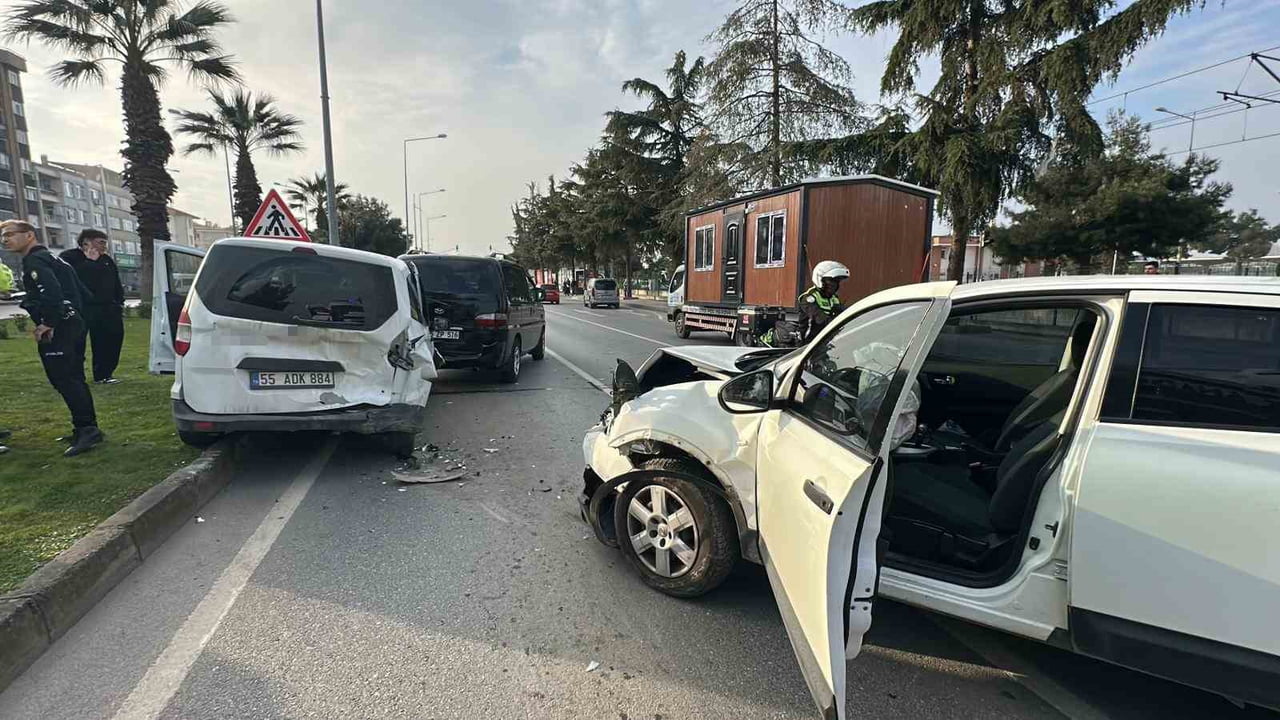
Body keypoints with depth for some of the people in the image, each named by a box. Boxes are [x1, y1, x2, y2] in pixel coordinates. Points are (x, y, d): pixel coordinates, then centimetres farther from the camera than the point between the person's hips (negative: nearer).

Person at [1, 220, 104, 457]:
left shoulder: (34, 261, -9)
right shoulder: (49, 258, 21)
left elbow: (51, 292, -25)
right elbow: (77, 289, 24)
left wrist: (47, 324, -19)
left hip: (56, 331, -10)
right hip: (73, 324, 10)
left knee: (64, 379, -11)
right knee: (74, 379, 13)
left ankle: (86, 429, -14)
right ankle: (87, 429, 18)